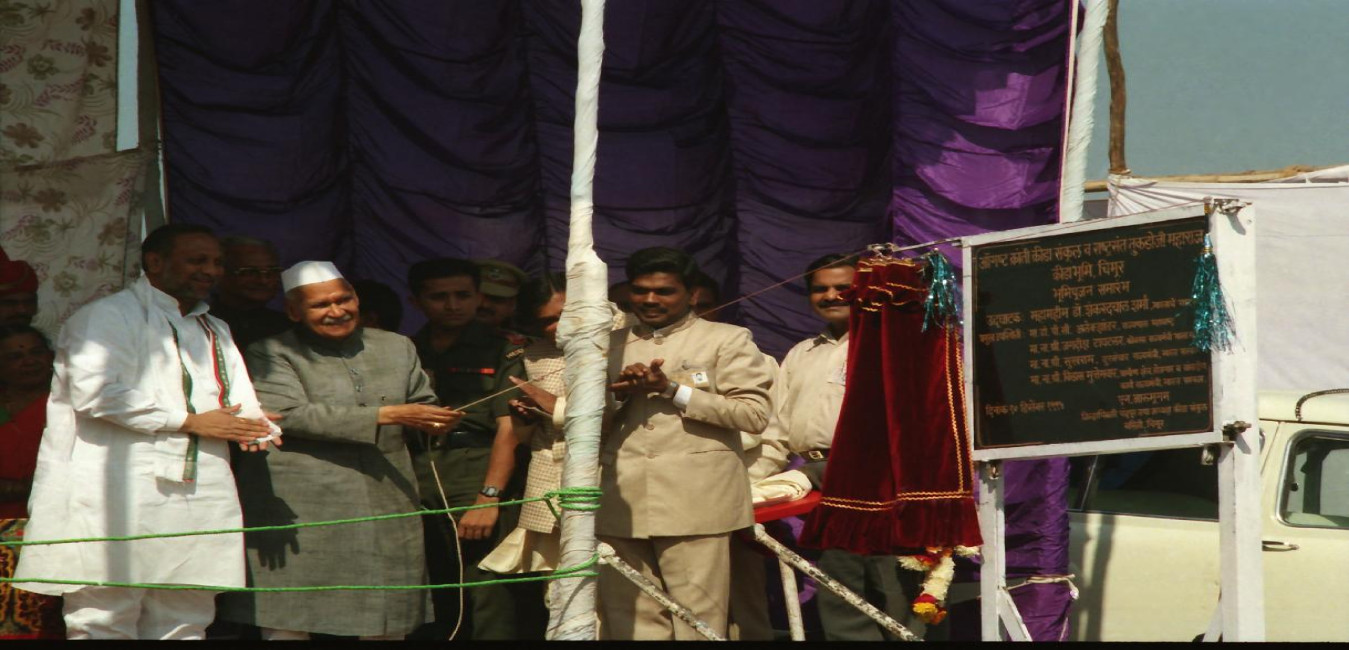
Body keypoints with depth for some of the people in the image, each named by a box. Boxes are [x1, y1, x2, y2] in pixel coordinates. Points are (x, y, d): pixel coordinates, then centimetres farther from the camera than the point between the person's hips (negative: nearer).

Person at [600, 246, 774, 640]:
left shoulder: (727, 340, 7)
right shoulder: (611, 345, 21)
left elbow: (754, 414, -4)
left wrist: (672, 390, -8)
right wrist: (618, 395, -2)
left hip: (695, 505, -4)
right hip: (620, 505, 4)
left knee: (697, 622, -6)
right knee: (631, 622, 3)